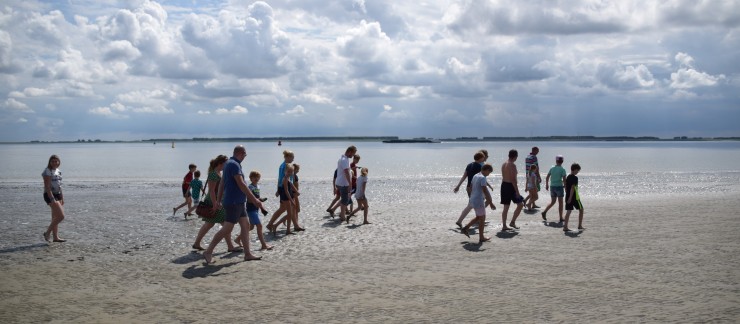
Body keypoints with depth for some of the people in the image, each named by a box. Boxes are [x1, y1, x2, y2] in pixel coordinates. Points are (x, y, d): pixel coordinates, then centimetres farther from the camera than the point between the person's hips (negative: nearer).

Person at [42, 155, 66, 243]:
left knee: (55, 217, 11)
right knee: (61, 216, -14)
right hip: (50, 195, -9)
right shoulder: (48, 171, -12)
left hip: (58, 195, 9)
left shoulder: (58, 171, 13)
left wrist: (62, 198, 19)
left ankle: (55, 237, 16)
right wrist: (52, 199, -25)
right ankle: (47, 232, 0)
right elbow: (47, 187, -18)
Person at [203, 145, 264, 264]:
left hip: (238, 202, 10)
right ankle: (208, 252, 2)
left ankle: (247, 254, 13)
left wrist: (219, 200, 20)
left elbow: (222, 183, 18)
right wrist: (254, 199, -21)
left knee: (246, 225, 10)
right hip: (234, 202, -10)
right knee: (227, 229, -6)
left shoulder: (229, 163, 15)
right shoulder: (234, 164, -16)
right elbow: (241, 184, -22)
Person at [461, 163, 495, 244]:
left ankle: (465, 228, 16)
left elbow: (470, 187, 20)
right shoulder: (482, 178, -17)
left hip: (472, 200, 9)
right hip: (479, 201, -9)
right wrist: (490, 203, -20)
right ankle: (481, 238, 8)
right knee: (482, 218, 2)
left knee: (478, 217, 20)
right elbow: (485, 191, -22)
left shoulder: (475, 176, 10)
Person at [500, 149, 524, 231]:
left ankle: (504, 226, 11)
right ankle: (512, 222, 6)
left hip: (504, 185, 8)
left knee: (506, 207, 11)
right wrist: (517, 191, -18)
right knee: (520, 204, 7)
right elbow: (513, 179, -20)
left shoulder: (503, 164, 11)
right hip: (510, 186, -8)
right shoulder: (512, 165, -16)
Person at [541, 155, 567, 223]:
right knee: (560, 203, 6)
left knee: (552, 202, 17)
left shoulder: (552, 168, 4)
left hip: (552, 186, 4)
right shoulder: (562, 169, -8)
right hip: (559, 186, -4)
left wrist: (547, 185, 19)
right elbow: (564, 180, -12)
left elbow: (547, 178, 6)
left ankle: (544, 212, 0)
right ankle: (561, 218, 9)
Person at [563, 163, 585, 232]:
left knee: (568, 211, 5)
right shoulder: (575, 178, -13)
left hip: (568, 196, 7)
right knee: (581, 209, 10)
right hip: (574, 197, -7)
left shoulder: (568, 177, 11)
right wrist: (570, 198, -22)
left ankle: (565, 227, -1)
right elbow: (573, 188, -20)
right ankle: (580, 226, 13)